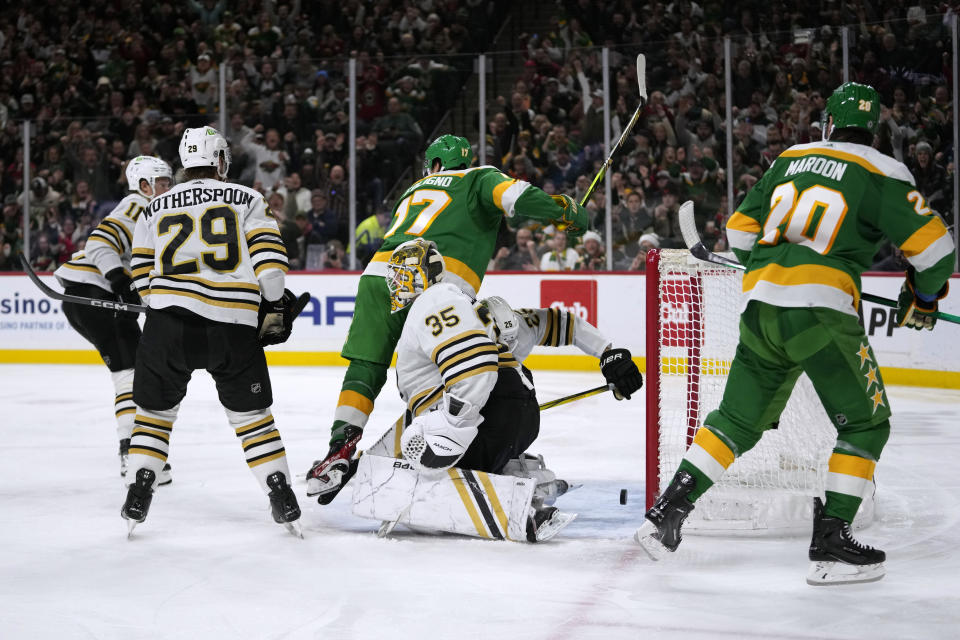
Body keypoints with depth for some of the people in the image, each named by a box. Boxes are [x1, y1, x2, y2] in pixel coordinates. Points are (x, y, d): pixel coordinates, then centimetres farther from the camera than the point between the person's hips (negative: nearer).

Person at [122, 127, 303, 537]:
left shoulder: (154, 210, 17)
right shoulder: (246, 200, 10)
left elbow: (144, 279, 17)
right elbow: (268, 257, -1)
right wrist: (276, 309, 12)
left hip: (170, 320, 1)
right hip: (235, 327, -1)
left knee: (155, 408, 18)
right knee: (251, 412, 13)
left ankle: (138, 494, 9)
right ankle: (283, 500, 9)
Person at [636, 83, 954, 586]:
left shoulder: (791, 160, 18)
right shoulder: (883, 175, 2)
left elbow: (740, 231, 23)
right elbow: (932, 247, -2)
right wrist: (923, 298, 17)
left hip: (761, 308, 5)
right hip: (821, 312, -5)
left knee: (738, 418, 18)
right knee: (866, 424, 9)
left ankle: (666, 514, 12)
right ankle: (830, 544, 3)